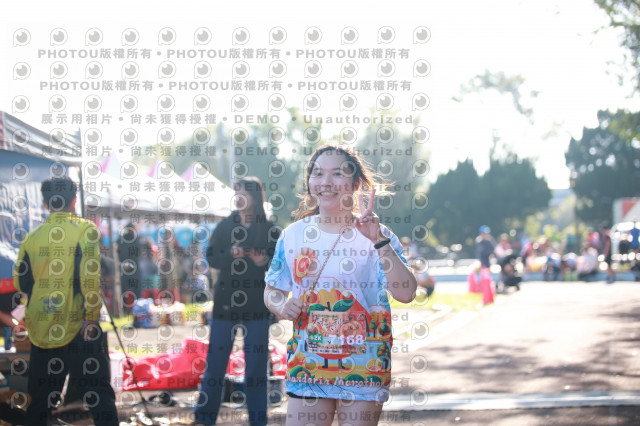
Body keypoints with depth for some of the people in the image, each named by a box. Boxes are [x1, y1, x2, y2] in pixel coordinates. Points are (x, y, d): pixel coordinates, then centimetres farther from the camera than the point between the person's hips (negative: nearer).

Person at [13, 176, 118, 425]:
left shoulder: (32, 237, 6)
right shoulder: (84, 230, -5)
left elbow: (21, 283, 11)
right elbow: (89, 276, -17)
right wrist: (92, 315, -10)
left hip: (41, 328, 4)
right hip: (77, 327, -4)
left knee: (40, 398, 14)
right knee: (98, 394, -1)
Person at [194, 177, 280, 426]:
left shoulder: (270, 230, 1)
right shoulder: (225, 226, 6)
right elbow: (211, 258, 0)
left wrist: (265, 261, -23)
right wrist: (230, 255, -19)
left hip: (257, 305, -1)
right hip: (226, 302, 1)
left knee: (256, 365, 2)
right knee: (215, 362, 2)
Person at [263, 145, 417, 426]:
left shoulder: (377, 237, -3)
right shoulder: (294, 235, 7)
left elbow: (405, 293, -16)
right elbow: (273, 290, 17)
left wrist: (379, 241, -23)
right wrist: (282, 306, -5)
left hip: (363, 367, -2)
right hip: (307, 365, 2)